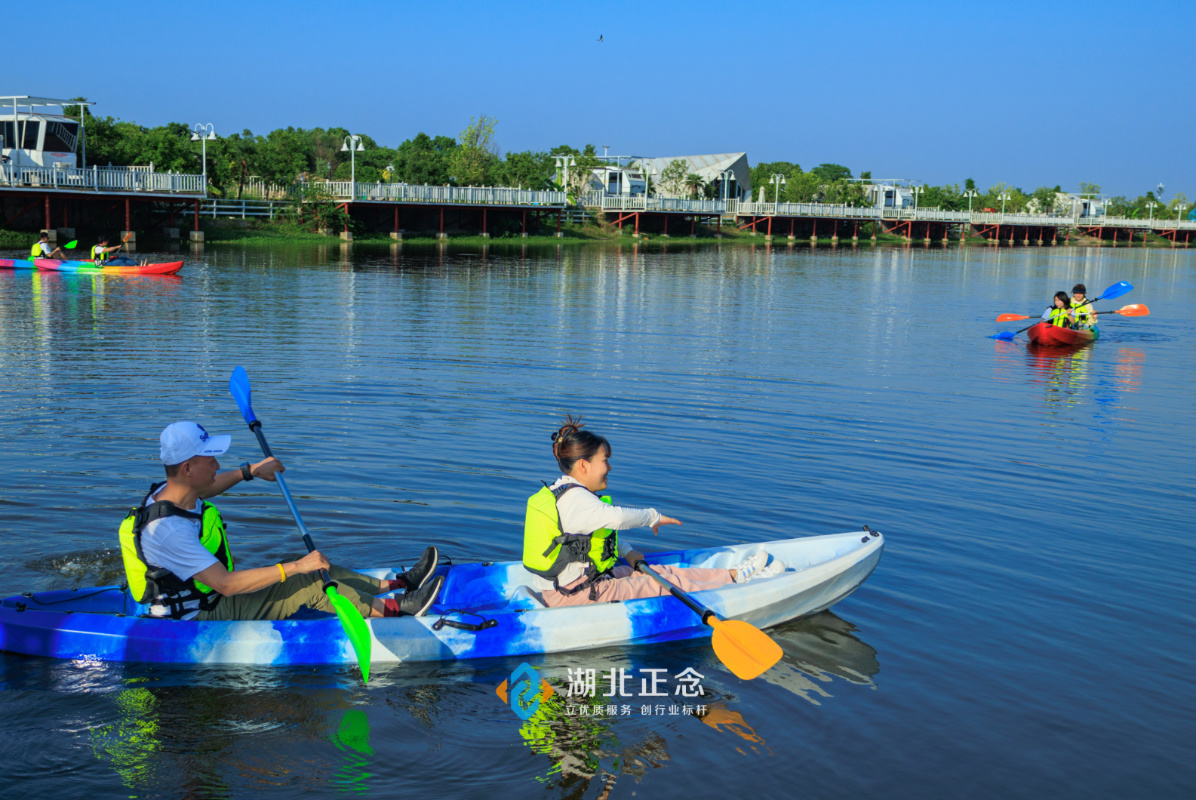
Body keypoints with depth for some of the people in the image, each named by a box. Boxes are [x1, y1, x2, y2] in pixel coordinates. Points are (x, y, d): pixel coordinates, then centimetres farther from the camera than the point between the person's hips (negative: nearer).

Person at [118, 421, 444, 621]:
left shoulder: (173, 490, -2)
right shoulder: (166, 528, -33)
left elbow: (207, 486, 26)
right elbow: (225, 584, -35)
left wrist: (251, 470, 25)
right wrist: (295, 567, -35)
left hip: (207, 596, 10)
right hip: (199, 618, -10)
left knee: (313, 568, 3)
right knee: (307, 583, -19)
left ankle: (394, 583, 8)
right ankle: (393, 608, -10)